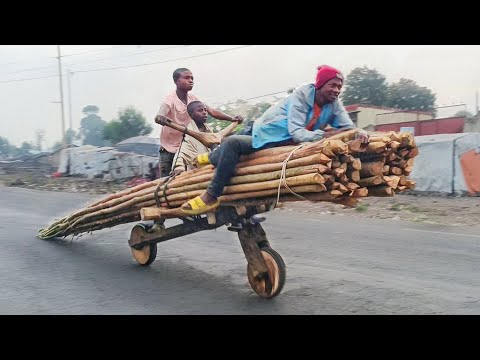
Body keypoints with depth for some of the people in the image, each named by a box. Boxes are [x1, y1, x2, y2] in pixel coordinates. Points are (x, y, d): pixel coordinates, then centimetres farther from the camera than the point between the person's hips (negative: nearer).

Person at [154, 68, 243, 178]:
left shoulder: (192, 98, 0)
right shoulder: (170, 100, -17)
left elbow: (213, 112, -4)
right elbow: (158, 117, -36)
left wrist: (232, 118, -18)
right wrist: (160, 119, -61)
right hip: (169, 150, -5)